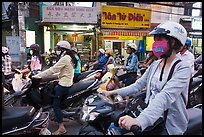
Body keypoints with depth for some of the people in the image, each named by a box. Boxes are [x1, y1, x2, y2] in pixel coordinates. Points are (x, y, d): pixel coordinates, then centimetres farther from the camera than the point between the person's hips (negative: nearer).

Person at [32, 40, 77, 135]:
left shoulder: (64, 58, -16)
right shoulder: (70, 58, 14)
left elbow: (52, 70, -20)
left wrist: (37, 76, -16)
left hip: (64, 84, -10)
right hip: (68, 82, 10)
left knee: (56, 104, -7)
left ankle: (61, 128, -8)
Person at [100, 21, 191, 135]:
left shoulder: (183, 69, -16)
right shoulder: (155, 65, 8)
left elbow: (165, 96, -31)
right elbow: (138, 85, 8)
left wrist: (140, 120, -43)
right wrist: (112, 93, -1)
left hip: (170, 126, -6)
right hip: (151, 117, 6)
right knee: (114, 126, -5)